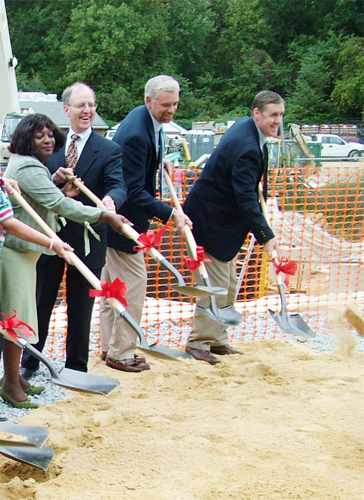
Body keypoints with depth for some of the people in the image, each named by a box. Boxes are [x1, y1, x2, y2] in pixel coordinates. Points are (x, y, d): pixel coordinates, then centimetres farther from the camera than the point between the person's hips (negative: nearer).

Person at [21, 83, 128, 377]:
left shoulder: (109, 150, -4)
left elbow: (119, 186, -18)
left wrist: (111, 199, -41)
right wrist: (54, 179, -15)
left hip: (87, 239, -2)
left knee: (81, 307, 9)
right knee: (40, 301, 13)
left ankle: (76, 367, 24)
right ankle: (29, 362, 28)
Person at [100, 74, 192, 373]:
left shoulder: (149, 121, 3)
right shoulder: (135, 135, -28)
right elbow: (134, 192, -28)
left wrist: (161, 161, 12)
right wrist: (170, 213, -30)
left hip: (117, 218, 10)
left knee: (112, 282, 16)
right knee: (133, 282, -3)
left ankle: (110, 346, 27)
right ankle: (120, 353, 9)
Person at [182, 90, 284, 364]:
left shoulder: (246, 128, 4)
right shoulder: (246, 147, -28)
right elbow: (245, 198, -32)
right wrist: (266, 236, -34)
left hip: (223, 217, 11)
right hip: (211, 219, -11)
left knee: (228, 285, 16)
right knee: (216, 284, -5)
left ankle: (216, 339, 26)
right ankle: (198, 343, 8)